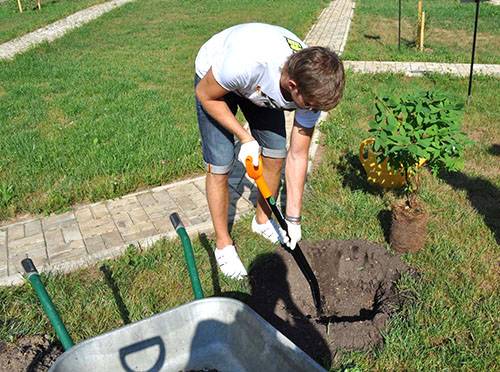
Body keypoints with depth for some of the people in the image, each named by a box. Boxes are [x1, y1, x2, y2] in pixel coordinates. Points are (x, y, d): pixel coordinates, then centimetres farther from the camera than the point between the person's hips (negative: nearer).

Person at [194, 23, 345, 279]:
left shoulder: (313, 88, -28)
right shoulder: (247, 62, -46)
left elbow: (297, 155, -17)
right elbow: (205, 95, -24)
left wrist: (293, 219, -14)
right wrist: (245, 139, -27)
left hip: (263, 90, 4)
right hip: (213, 79, -4)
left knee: (276, 154, 2)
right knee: (219, 167, -8)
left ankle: (263, 220, 30)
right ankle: (223, 245, 12)